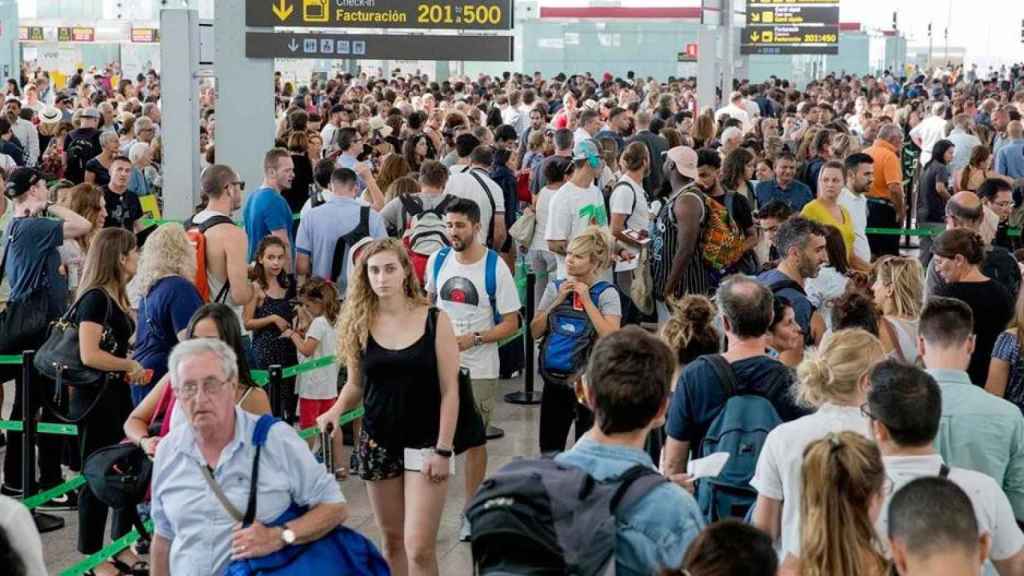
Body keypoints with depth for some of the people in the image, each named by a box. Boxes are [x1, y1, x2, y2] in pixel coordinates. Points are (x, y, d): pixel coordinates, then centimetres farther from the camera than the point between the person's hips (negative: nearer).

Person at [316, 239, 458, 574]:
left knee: (419, 547, -9)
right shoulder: (360, 325, 0)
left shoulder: (435, 321, -7)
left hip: (425, 444, -3)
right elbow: (355, 384, 9)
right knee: (392, 541, 13)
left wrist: (443, 449, -11)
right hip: (378, 443, 3)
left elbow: (449, 390, -6)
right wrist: (336, 410, -12)